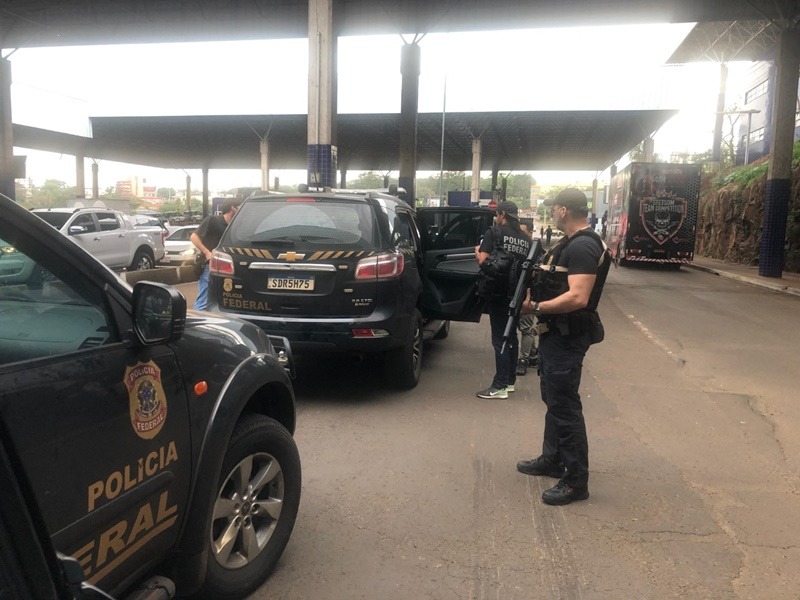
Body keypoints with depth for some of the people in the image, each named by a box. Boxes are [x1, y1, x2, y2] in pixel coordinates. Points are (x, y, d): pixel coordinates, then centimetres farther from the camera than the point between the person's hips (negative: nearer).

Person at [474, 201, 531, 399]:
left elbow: (482, 260, -15)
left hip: (498, 292, -6)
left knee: (500, 338, -5)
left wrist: (477, 251, 5)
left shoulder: (494, 232, -8)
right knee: (511, 335, 16)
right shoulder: (526, 239, 10)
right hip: (516, 292, 6)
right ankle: (510, 380, 23)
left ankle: (500, 386, -2)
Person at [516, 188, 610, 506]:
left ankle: (576, 481, 6)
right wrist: (534, 295, 4)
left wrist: (536, 307, -21)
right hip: (555, 334, 11)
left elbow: (578, 297, -29)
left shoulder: (583, 247, -20)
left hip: (567, 338, -11)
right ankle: (552, 460, 35)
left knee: (565, 406, -4)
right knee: (553, 399, 20)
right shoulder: (570, 243, 13)